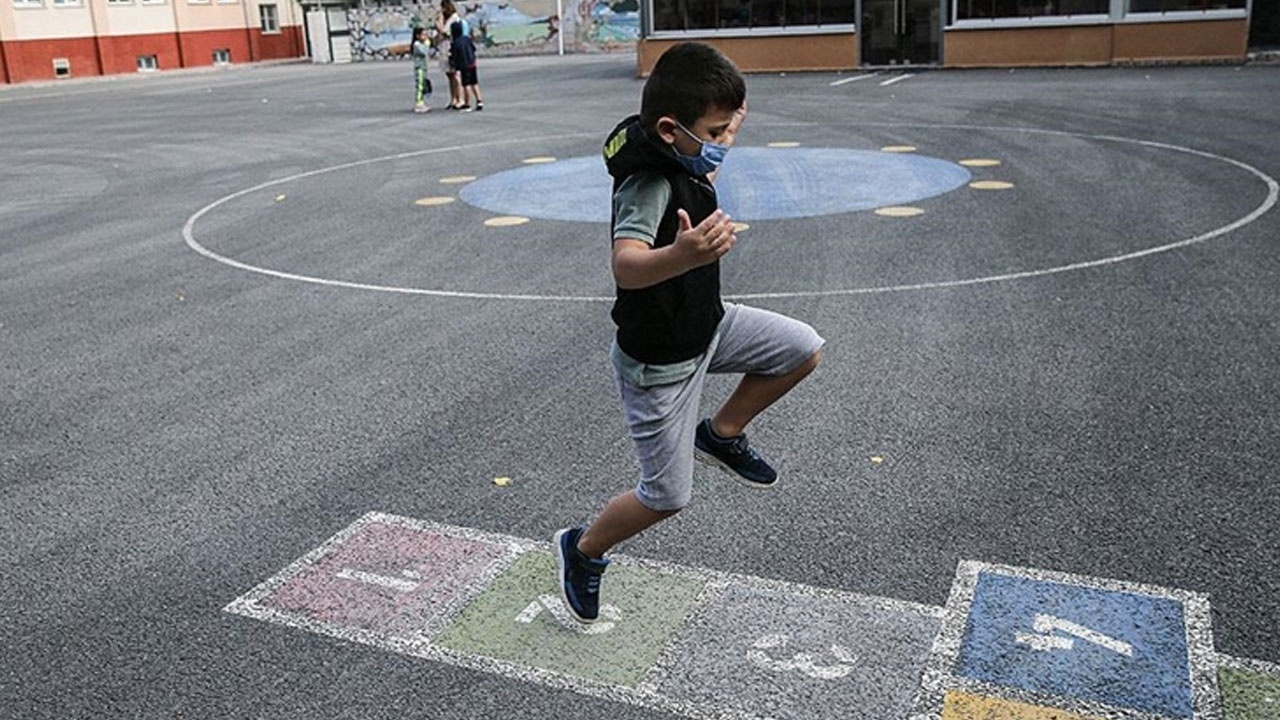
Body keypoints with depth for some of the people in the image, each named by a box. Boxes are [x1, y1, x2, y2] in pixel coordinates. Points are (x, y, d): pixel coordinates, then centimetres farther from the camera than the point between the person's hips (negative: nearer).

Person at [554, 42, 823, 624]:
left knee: (802, 350, 1)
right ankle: (582, 550, 30)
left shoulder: (684, 162, -5)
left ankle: (719, 435, 19)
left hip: (707, 324, 8)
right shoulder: (648, 186, -32)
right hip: (658, 361, -8)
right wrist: (679, 257, -71)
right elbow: (626, 265, -52)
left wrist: (730, 115, 32)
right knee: (666, 497, 3)